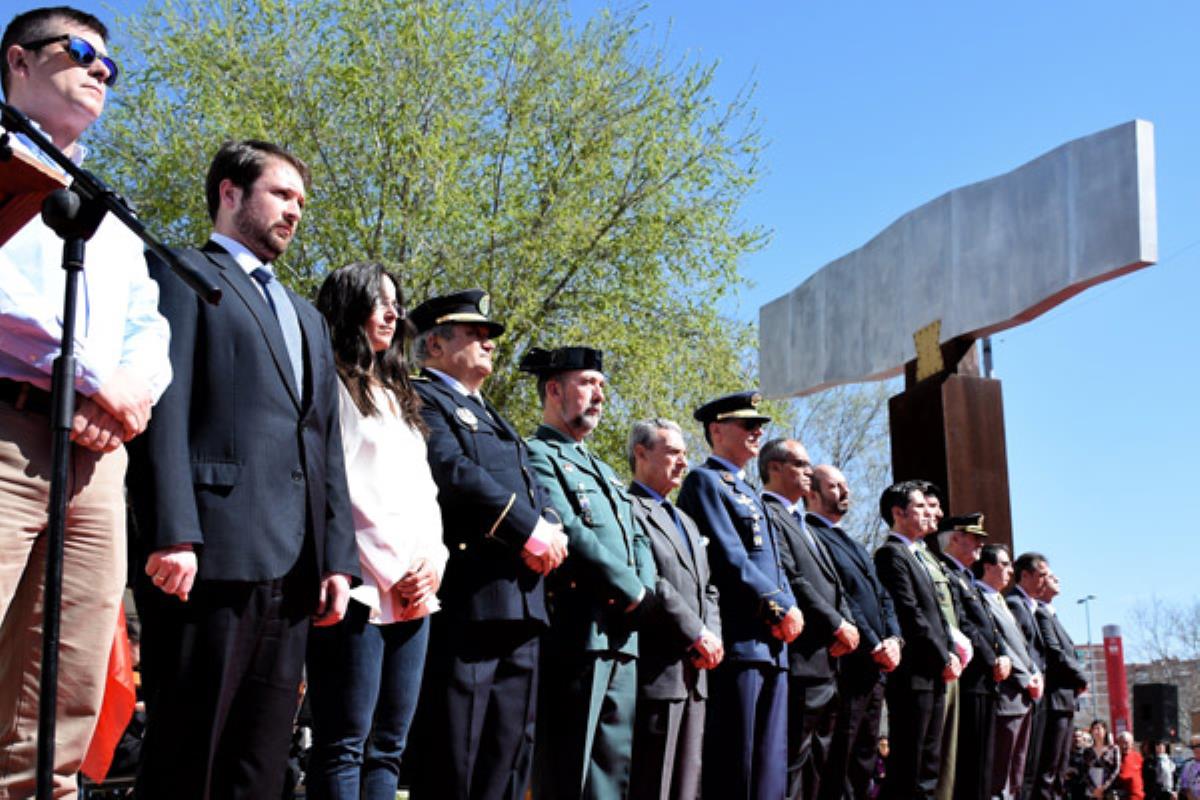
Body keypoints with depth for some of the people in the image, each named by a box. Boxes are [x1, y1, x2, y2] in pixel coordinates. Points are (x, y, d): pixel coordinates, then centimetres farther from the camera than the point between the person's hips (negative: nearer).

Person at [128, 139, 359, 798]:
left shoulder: (307, 318, 29)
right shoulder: (183, 274, 7)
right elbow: (163, 412, -7)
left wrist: (338, 556, 11)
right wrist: (173, 534, -18)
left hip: (291, 568, 7)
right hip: (211, 553, -7)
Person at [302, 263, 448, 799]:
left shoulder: (397, 396, 25)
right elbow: (335, 485, -9)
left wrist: (432, 561, 1)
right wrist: (393, 571, -11)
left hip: (412, 593, 8)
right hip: (362, 588, -8)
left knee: (387, 748, 5)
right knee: (344, 745, -9)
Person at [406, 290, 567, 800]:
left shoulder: (491, 416, 30)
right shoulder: (422, 398, 1)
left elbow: (533, 490, 21)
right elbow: (453, 471, -16)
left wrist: (549, 532, -2)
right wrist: (529, 528, -15)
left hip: (520, 604, 9)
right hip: (465, 600, -9)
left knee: (509, 759, 10)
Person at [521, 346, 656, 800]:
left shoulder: (603, 471, 26)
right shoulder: (537, 456, -3)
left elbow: (638, 541, 19)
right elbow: (568, 532, -16)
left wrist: (644, 593, -2)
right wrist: (633, 592, -11)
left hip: (622, 641, 9)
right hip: (577, 638, -9)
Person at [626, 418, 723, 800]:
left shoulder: (686, 522, 26)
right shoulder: (626, 509, -5)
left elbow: (707, 589, 21)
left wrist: (713, 636, 2)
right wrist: (697, 633, -15)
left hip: (694, 674, 9)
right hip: (656, 671, -9)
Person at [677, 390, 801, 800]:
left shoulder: (751, 494, 26)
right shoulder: (704, 480, -3)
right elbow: (730, 560, -14)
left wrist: (790, 610, 2)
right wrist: (781, 609, -11)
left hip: (771, 646, 9)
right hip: (738, 642, -9)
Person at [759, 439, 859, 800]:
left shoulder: (801, 523, 25)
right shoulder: (766, 513, -6)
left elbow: (832, 583, 18)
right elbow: (790, 579, -16)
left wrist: (846, 623, 0)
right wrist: (837, 625, -13)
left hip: (828, 661, 10)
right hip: (802, 660, -10)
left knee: (818, 769, 11)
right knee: (793, 764, -10)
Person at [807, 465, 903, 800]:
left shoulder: (853, 545, 24)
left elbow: (883, 596, 19)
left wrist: (893, 639, 1)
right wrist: (874, 645, -15)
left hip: (876, 666, 9)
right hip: (847, 666, -9)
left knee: (864, 761, 12)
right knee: (840, 763, -7)